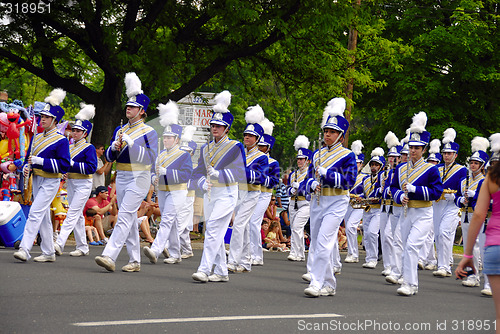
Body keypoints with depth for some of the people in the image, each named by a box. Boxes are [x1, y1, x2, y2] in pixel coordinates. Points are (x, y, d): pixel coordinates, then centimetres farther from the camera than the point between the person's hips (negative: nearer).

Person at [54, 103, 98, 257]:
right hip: (71, 183, 8)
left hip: (83, 185, -8)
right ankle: (82, 247, 15)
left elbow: (92, 167, -18)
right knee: (78, 216, 10)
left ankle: (59, 244, -22)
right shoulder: (69, 146, 12)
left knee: (72, 214, -13)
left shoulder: (89, 148, -9)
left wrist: (72, 164, -20)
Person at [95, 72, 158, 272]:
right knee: (130, 220, 9)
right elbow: (109, 157, 14)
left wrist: (132, 144, -22)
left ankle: (109, 256, -22)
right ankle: (135, 261, 14)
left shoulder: (148, 132, -4)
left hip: (138, 179, -7)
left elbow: (151, 158, -15)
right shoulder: (120, 131, 14)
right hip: (121, 178, 7)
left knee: (124, 217, -15)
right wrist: (114, 148, -8)